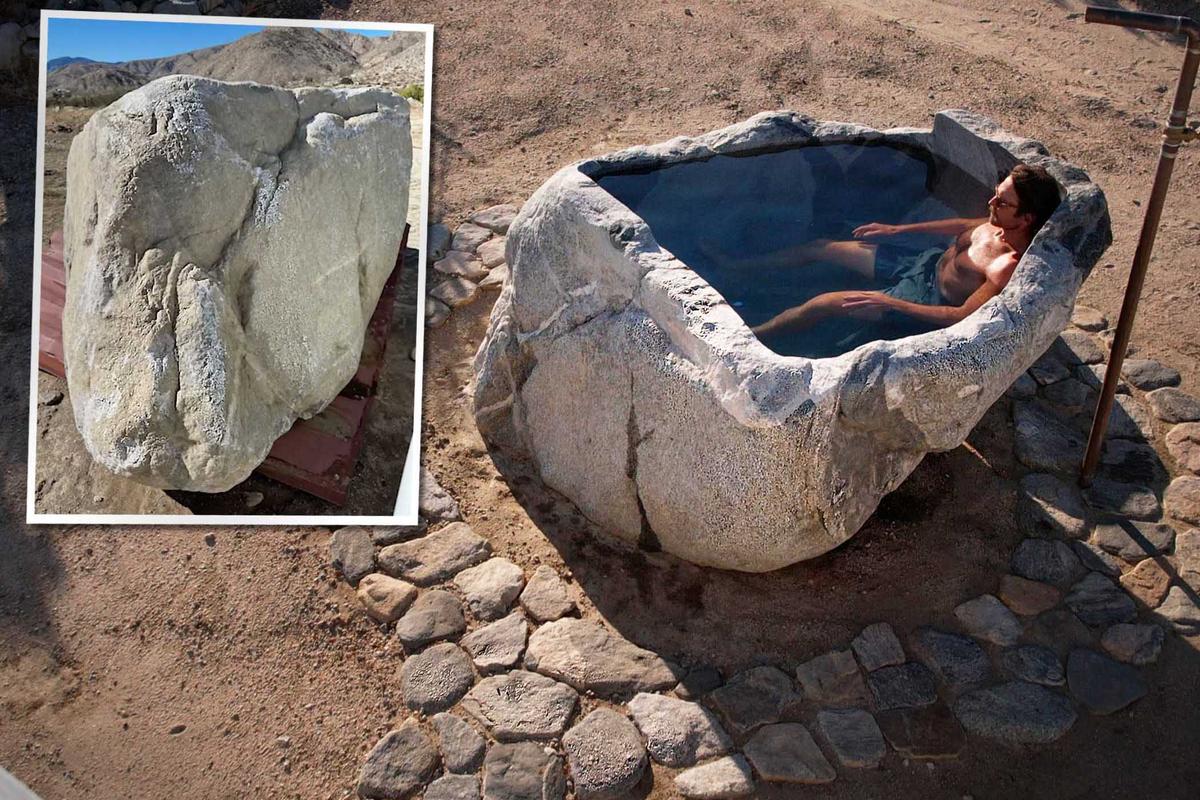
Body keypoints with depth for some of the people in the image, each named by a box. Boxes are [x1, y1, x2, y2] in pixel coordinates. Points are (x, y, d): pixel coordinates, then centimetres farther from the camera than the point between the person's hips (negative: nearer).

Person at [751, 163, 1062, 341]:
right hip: (927, 262, 8)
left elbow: (963, 316, -31)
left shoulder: (1010, 266, -32)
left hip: (929, 299, -8)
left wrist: (889, 303, -32)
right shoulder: (1000, 222, -7)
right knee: (820, 247, 8)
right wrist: (897, 229, 13)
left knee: (824, 303, -17)